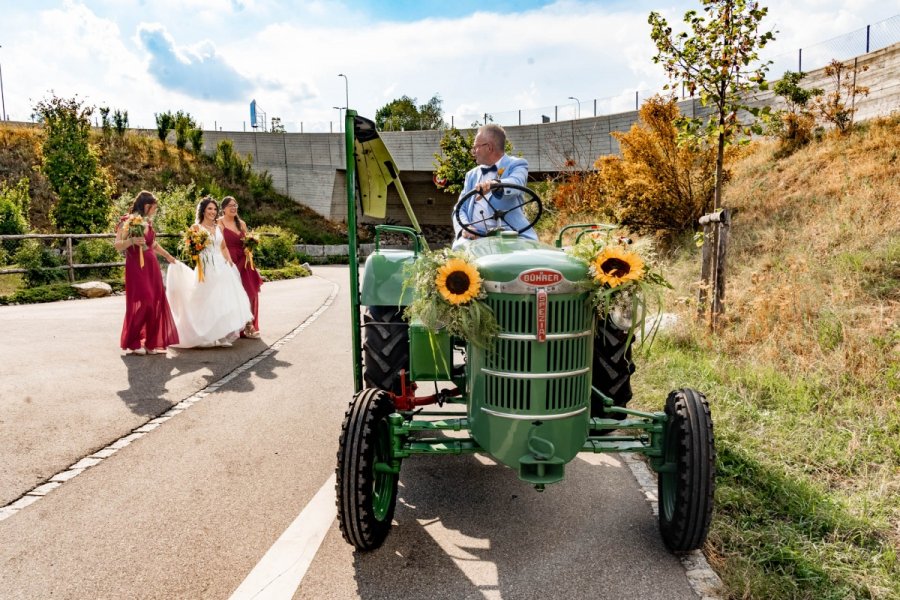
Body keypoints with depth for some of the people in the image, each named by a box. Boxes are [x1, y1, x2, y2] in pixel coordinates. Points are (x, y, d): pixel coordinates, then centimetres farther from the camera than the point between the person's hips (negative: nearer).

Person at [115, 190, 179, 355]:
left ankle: (152, 342, 11)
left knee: (155, 303, 4)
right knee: (141, 303, -9)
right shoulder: (128, 221, -7)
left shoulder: (148, 222, 13)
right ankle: (134, 343, 4)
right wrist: (132, 240, -28)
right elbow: (118, 246, -11)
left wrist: (167, 255, 40)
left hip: (152, 266, 7)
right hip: (136, 267, -7)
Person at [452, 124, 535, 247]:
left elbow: (516, 183, -16)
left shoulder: (516, 165, 8)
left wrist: (495, 184, -40)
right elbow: (459, 209, 16)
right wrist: (464, 228, -8)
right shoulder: (472, 175, 24)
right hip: (475, 237, 3)